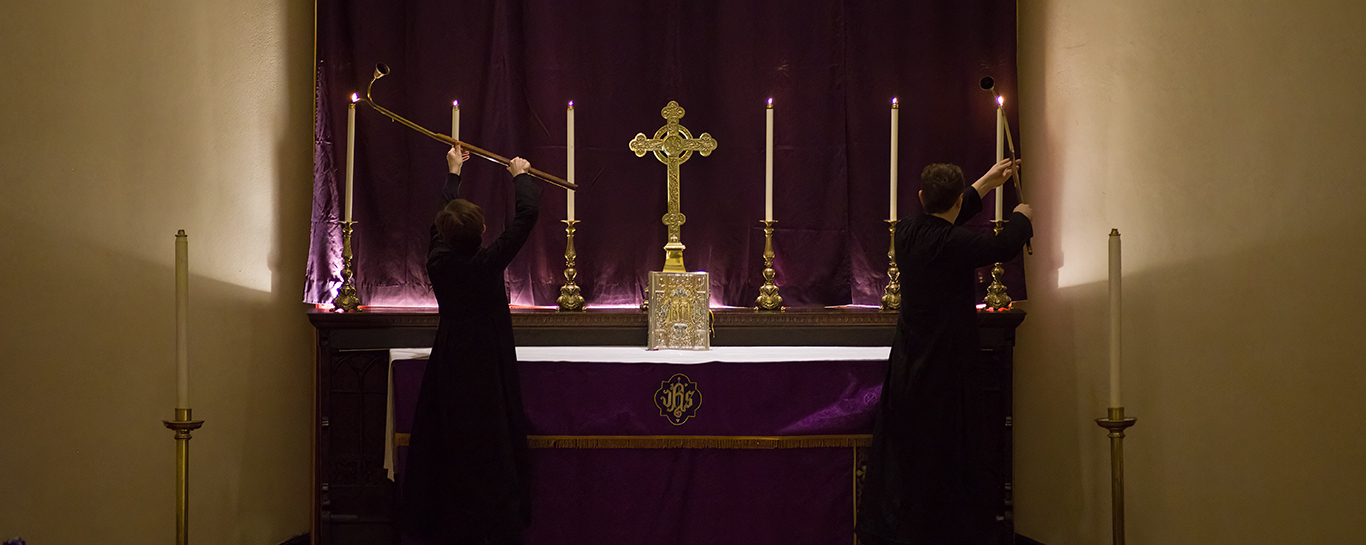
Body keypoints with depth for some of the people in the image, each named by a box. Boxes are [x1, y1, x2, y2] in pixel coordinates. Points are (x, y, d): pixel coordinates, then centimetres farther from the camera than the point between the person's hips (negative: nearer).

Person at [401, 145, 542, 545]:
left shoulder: (438, 261, -5)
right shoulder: (487, 264, -17)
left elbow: (443, 221, 15)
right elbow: (526, 215, -11)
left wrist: (454, 172, 28)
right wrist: (521, 176, 7)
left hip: (449, 368, 5)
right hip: (488, 371, -4)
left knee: (449, 451, 9)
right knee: (494, 451, 0)